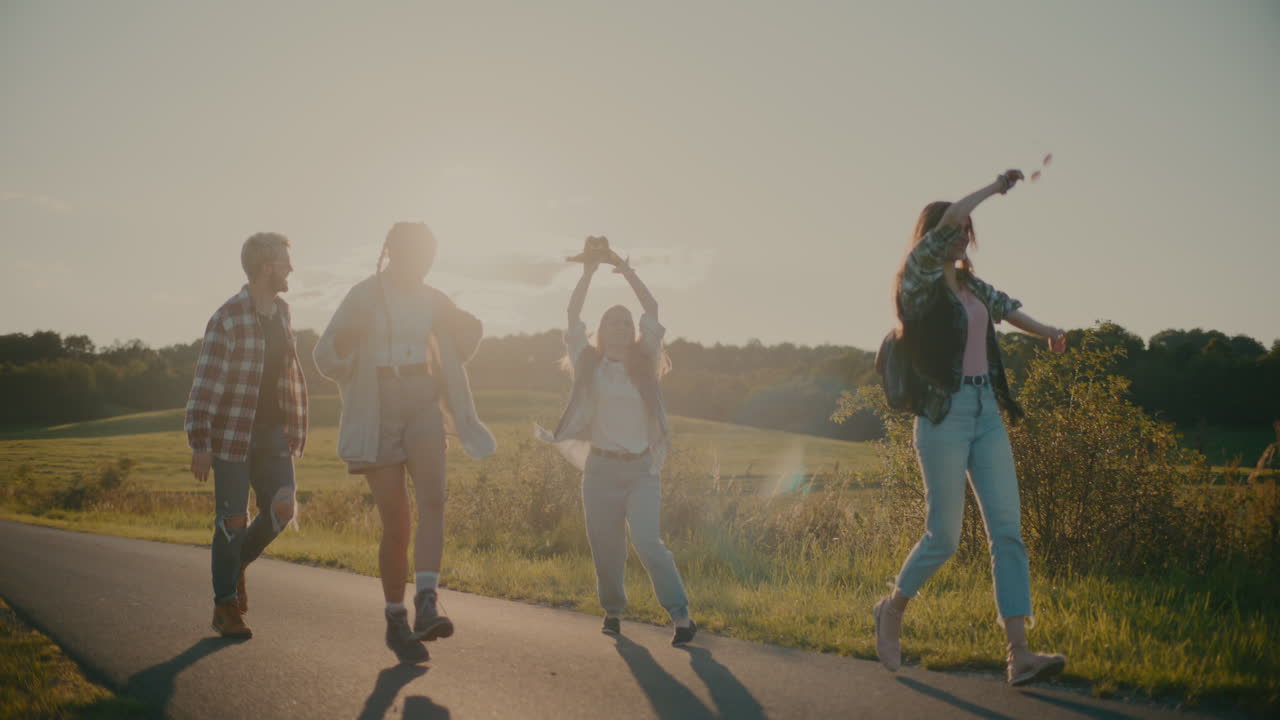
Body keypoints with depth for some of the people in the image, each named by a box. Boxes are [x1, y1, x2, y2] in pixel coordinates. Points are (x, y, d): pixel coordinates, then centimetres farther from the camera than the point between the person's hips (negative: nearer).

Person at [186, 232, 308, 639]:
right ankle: (225, 608, 11)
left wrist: (295, 429, 15)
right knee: (234, 520, -2)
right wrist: (200, 444, -18)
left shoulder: (281, 313, 10)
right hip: (233, 434, -6)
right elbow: (206, 383, -16)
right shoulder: (228, 319, -14)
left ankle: (238, 561, 21)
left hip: (273, 431, 6)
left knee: (281, 509, -6)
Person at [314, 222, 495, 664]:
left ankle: (426, 608, -32)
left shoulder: (431, 299, 8)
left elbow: (450, 350, 22)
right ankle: (396, 622, 14)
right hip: (376, 417, -3)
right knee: (396, 525, -5)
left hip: (422, 409, 4)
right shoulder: (364, 296, -7)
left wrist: (470, 330, 0)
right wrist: (348, 336, -30)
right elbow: (329, 361, -8)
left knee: (432, 499, -23)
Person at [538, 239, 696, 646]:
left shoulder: (643, 364, 6)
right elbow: (573, 315, 2)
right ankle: (612, 610, 26)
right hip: (601, 467, 1)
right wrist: (588, 272, -1)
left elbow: (652, 310, 3)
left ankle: (681, 615, -10)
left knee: (646, 540, -14)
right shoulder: (589, 365, 6)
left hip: (641, 468, -1)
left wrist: (626, 270, 4)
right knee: (605, 547, 5)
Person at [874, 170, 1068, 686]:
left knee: (1007, 531, -5)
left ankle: (1020, 655, -9)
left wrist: (1046, 332, 38)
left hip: (987, 414, 7)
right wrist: (995, 187, -6)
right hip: (944, 415, -7)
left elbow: (1003, 306, 37)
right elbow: (948, 219, -17)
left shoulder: (968, 284, 16)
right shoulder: (919, 280, -4)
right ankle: (892, 611, 24)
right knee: (944, 537, -4)